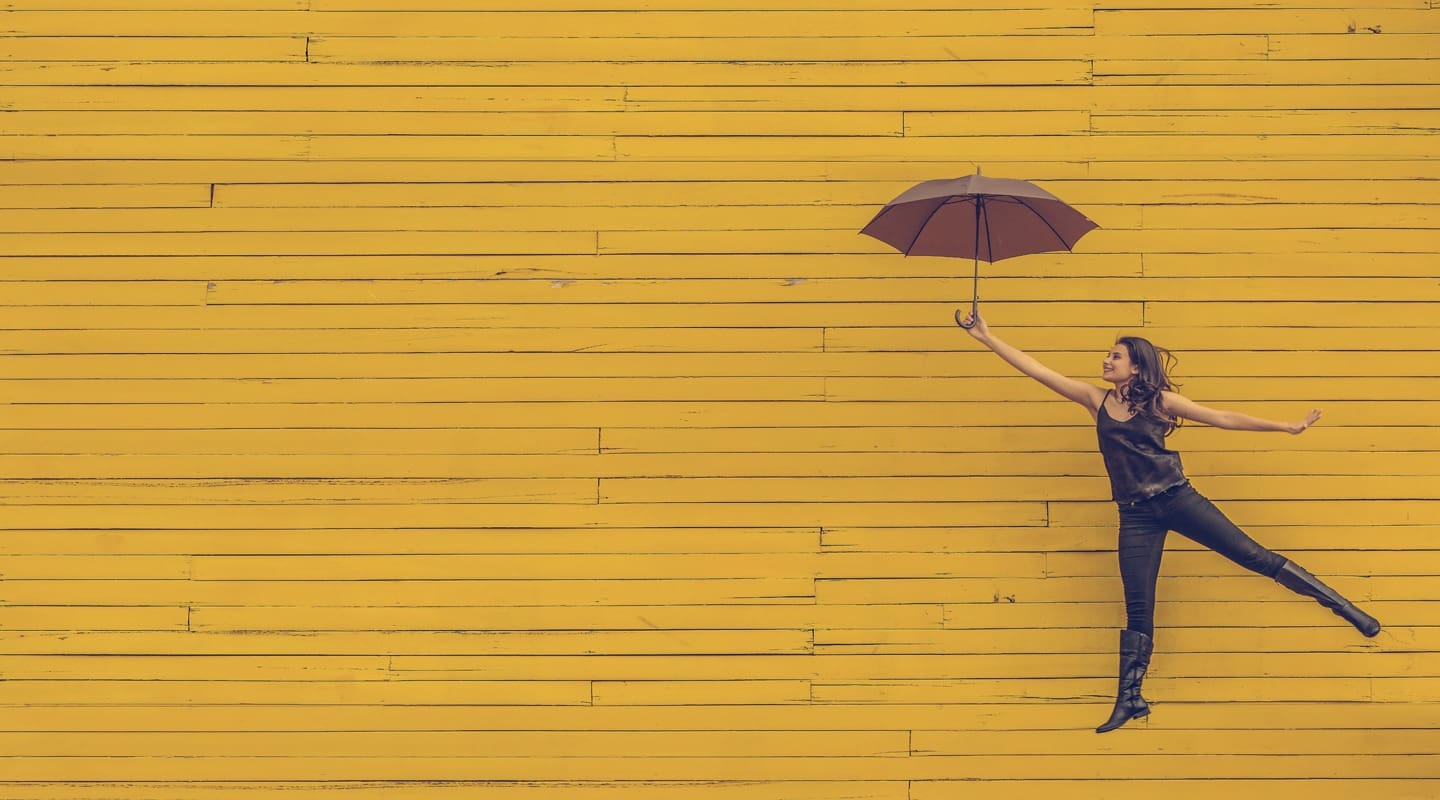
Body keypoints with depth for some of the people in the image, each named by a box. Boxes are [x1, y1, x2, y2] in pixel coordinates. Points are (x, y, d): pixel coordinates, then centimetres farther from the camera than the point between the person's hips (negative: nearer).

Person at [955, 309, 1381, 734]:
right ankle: (1129, 699, 8)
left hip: (1177, 499, -2)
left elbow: (1224, 419, 3)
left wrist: (1286, 426, 0)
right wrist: (986, 337, 1)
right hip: (1136, 515, 2)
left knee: (1254, 556, -1)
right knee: (1138, 609, 3)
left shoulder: (1159, 401, 1)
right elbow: (1036, 368, 4)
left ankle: (1343, 606, 9)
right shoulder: (1096, 399, 7)